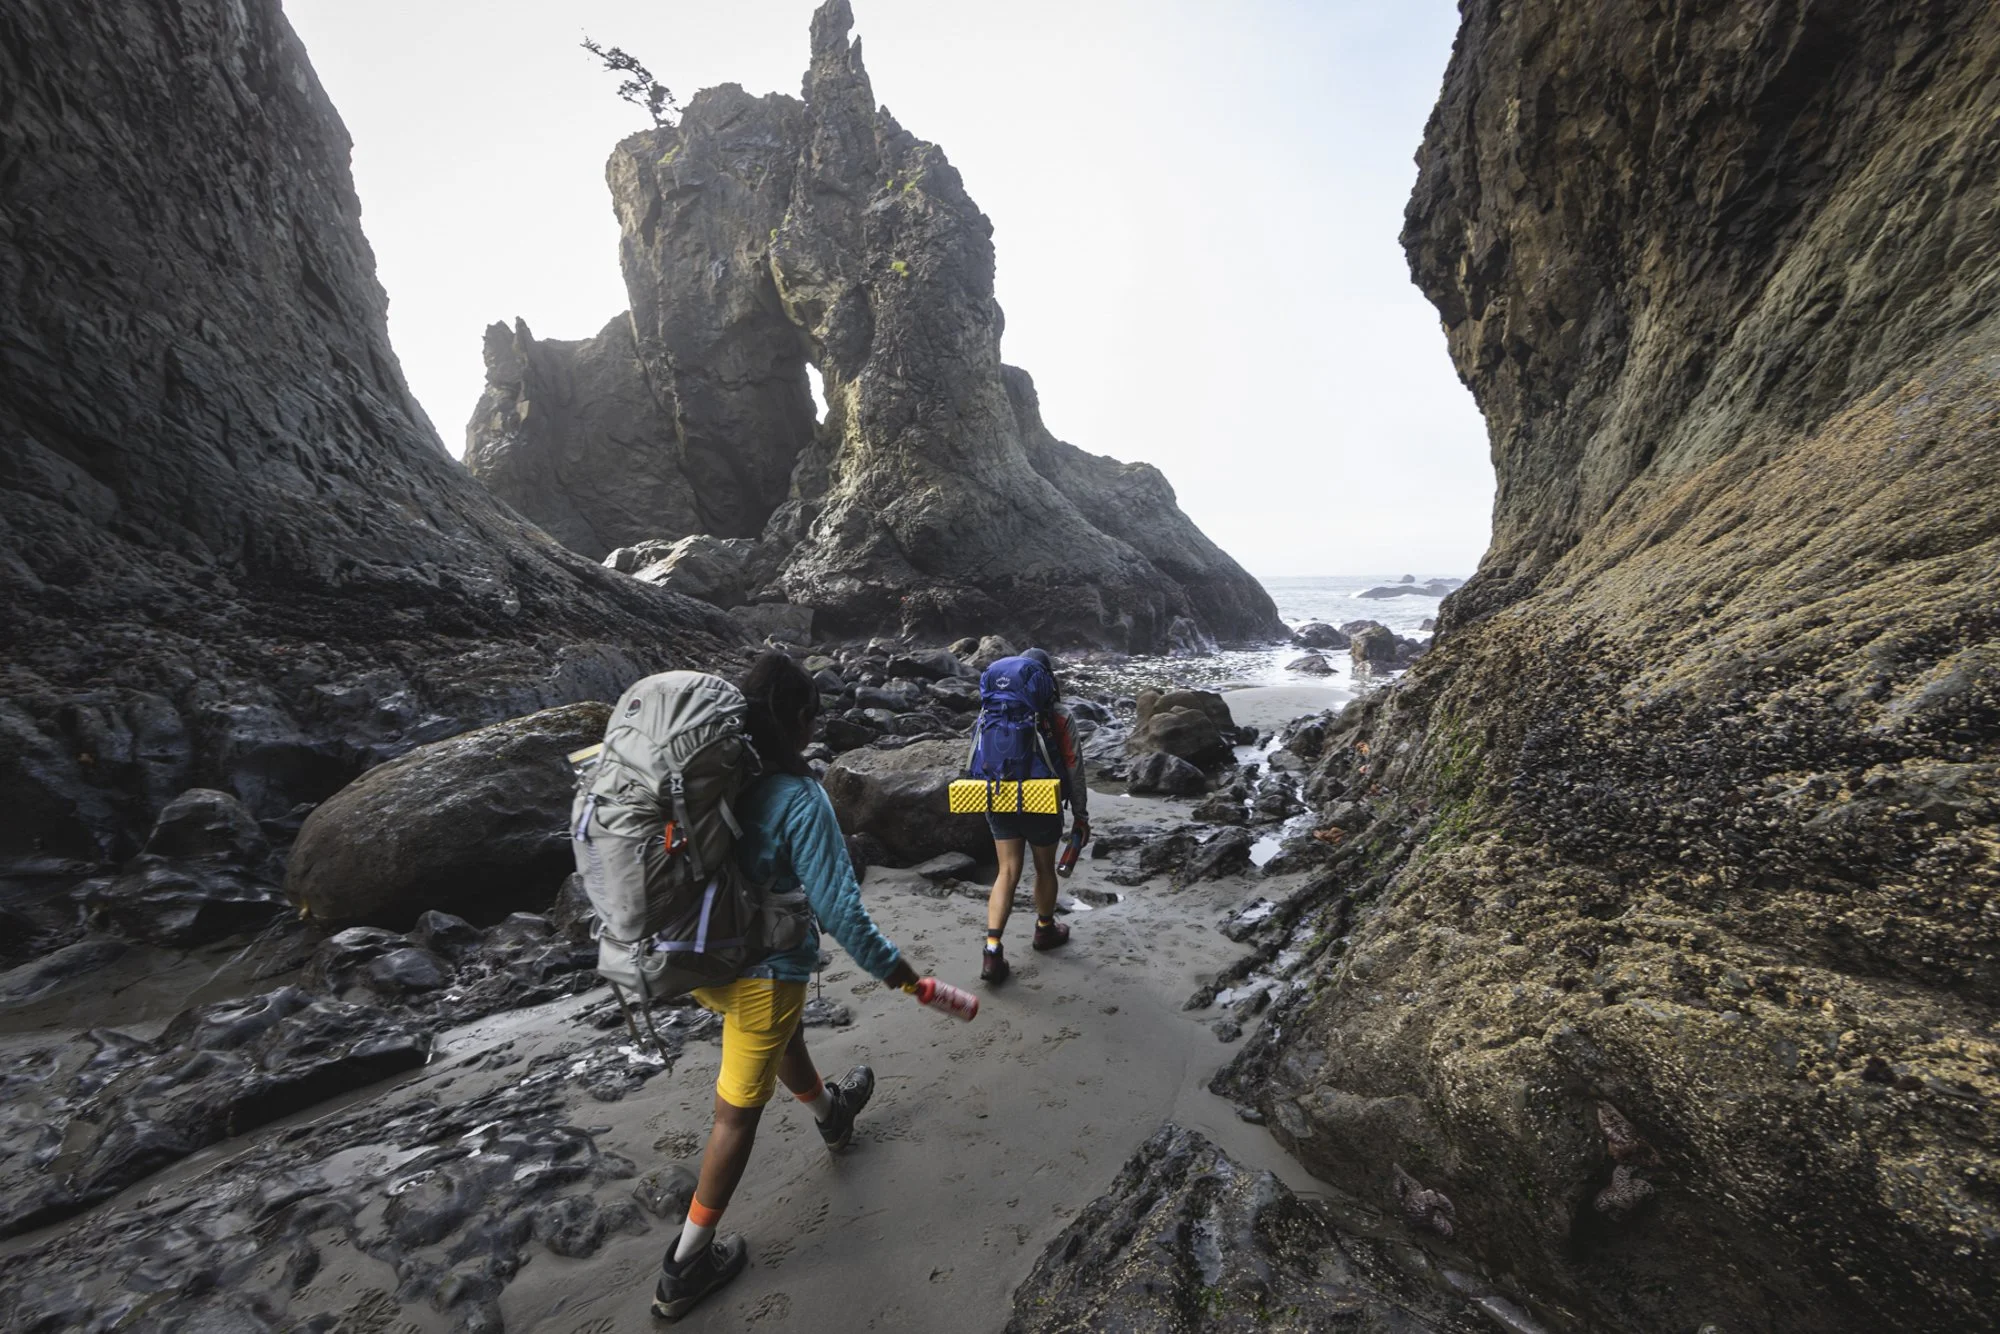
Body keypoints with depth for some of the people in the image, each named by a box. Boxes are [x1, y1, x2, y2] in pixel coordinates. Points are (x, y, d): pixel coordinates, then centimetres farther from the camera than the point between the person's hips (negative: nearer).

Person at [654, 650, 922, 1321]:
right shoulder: (800, 799, -27)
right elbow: (838, 907, -24)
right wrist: (889, 965, -11)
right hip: (763, 971, -7)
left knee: (784, 1034, 32)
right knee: (738, 1113, 15)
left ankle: (831, 1114, 60)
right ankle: (686, 1265, 33)